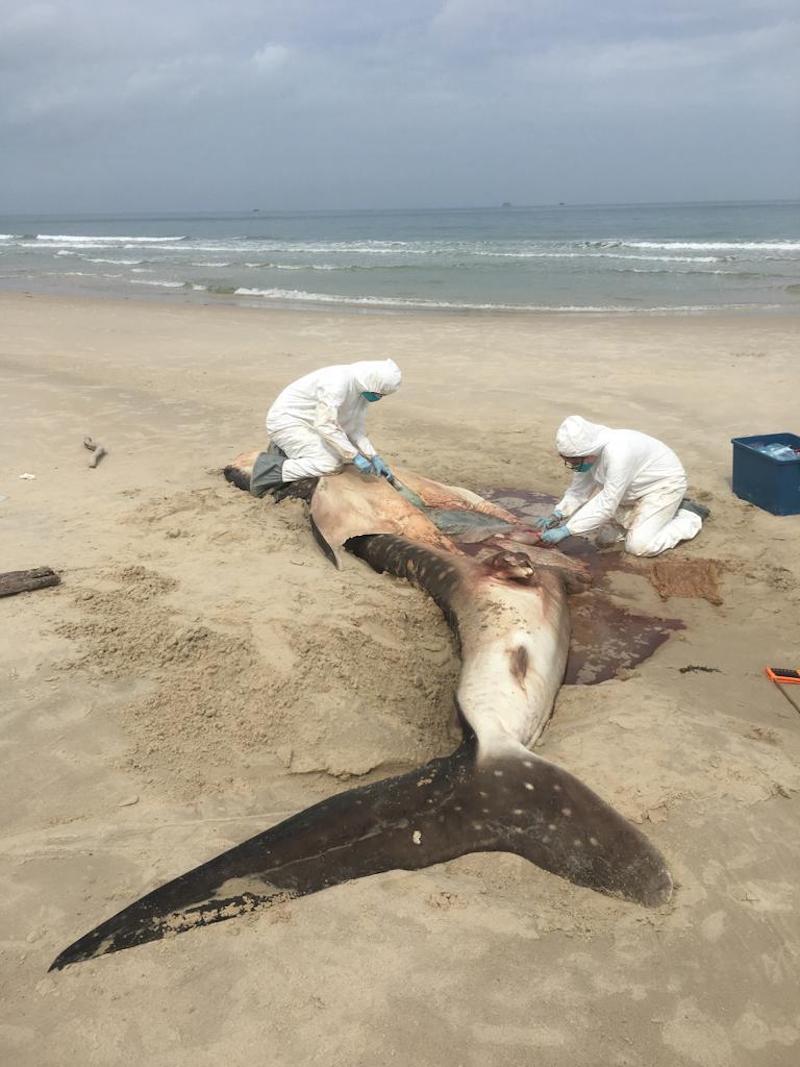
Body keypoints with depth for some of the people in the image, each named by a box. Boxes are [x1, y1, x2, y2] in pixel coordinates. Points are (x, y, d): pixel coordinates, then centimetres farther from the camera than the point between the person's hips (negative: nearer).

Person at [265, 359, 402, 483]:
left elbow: (355, 429, 4)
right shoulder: (338, 382, -28)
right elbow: (325, 425, -32)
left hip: (308, 424, 9)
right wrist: (355, 456, -30)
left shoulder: (364, 391, -1)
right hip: (286, 420, -9)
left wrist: (374, 457, -8)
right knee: (329, 464, -20)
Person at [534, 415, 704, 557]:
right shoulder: (586, 450, -16)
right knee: (605, 538, 0)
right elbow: (580, 488, -5)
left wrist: (566, 530, -36)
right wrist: (558, 514, -22)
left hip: (664, 483, -8)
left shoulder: (618, 452, -39)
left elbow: (607, 504, -37)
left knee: (639, 545, -17)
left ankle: (690, 518, 7)